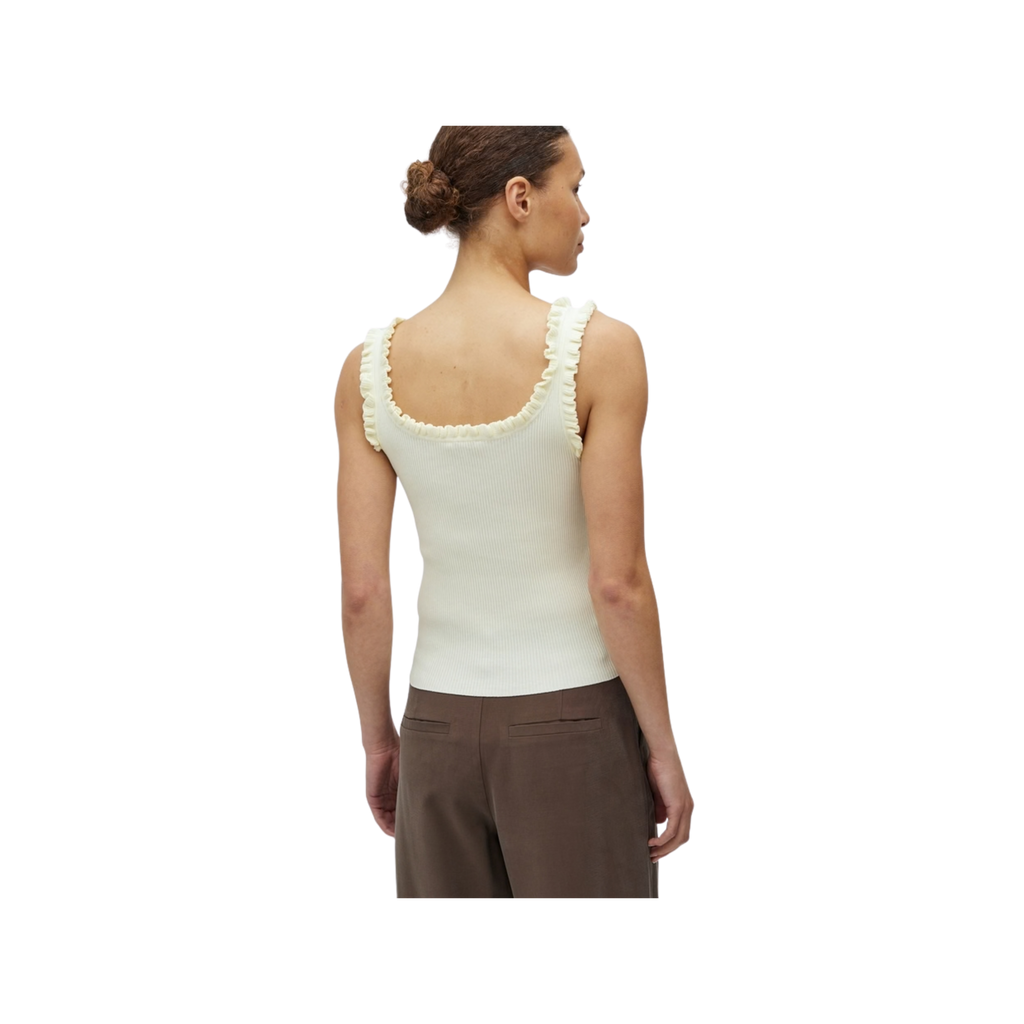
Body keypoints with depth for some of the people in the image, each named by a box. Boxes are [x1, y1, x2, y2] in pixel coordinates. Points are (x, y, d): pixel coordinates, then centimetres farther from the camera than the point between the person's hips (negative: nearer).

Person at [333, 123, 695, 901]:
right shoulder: (600, 347, -14)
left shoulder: (369, 364, -4)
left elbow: (362, 592, -3)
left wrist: (377, 740, 10)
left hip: (439, 721, 4)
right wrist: (665, 747, -4)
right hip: (574, 721, -3)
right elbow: (619, 583, -15)